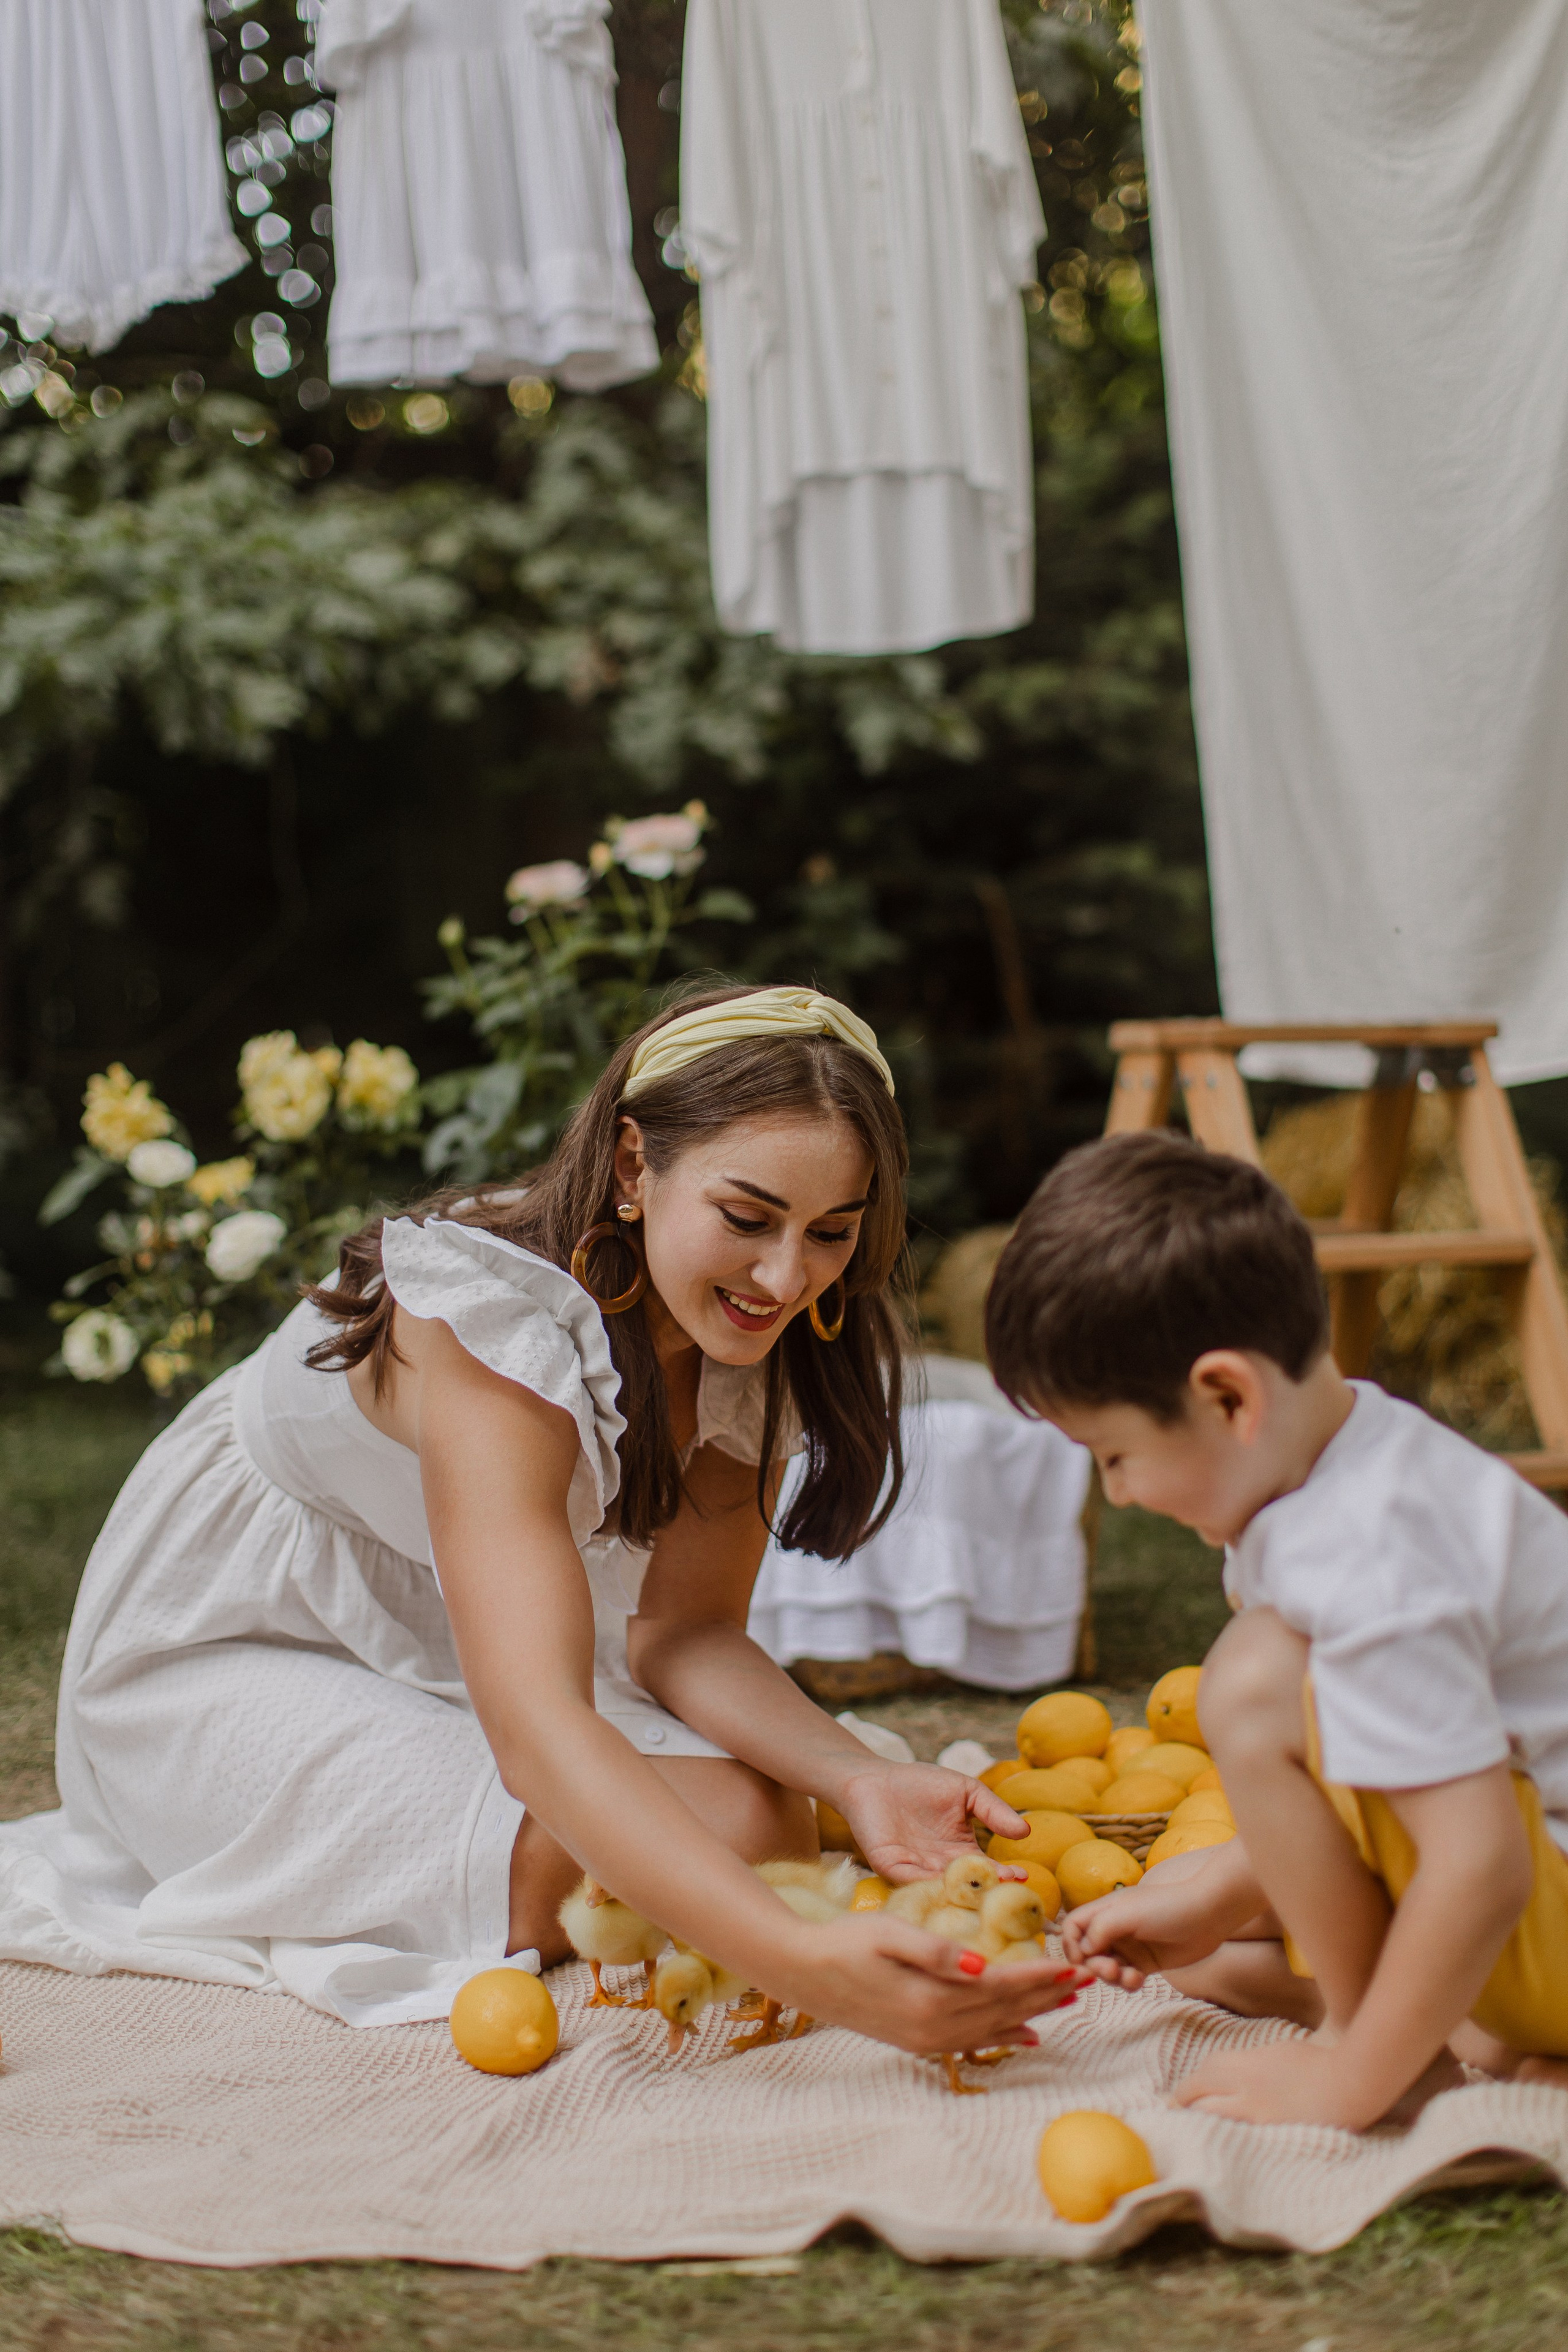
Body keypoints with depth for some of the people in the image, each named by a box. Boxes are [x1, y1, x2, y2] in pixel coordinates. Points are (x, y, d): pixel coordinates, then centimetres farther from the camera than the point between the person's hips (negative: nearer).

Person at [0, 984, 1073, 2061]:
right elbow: (536, 1728, -47)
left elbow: (684, 1632, -11)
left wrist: (858, 1780, -31)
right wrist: (802, 1962, -60)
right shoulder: (497, 1322, -36)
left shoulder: (753, 1334, -13)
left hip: (456, 1650, 7)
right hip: (219, 1658, -7)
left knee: (773, 1825, -12)